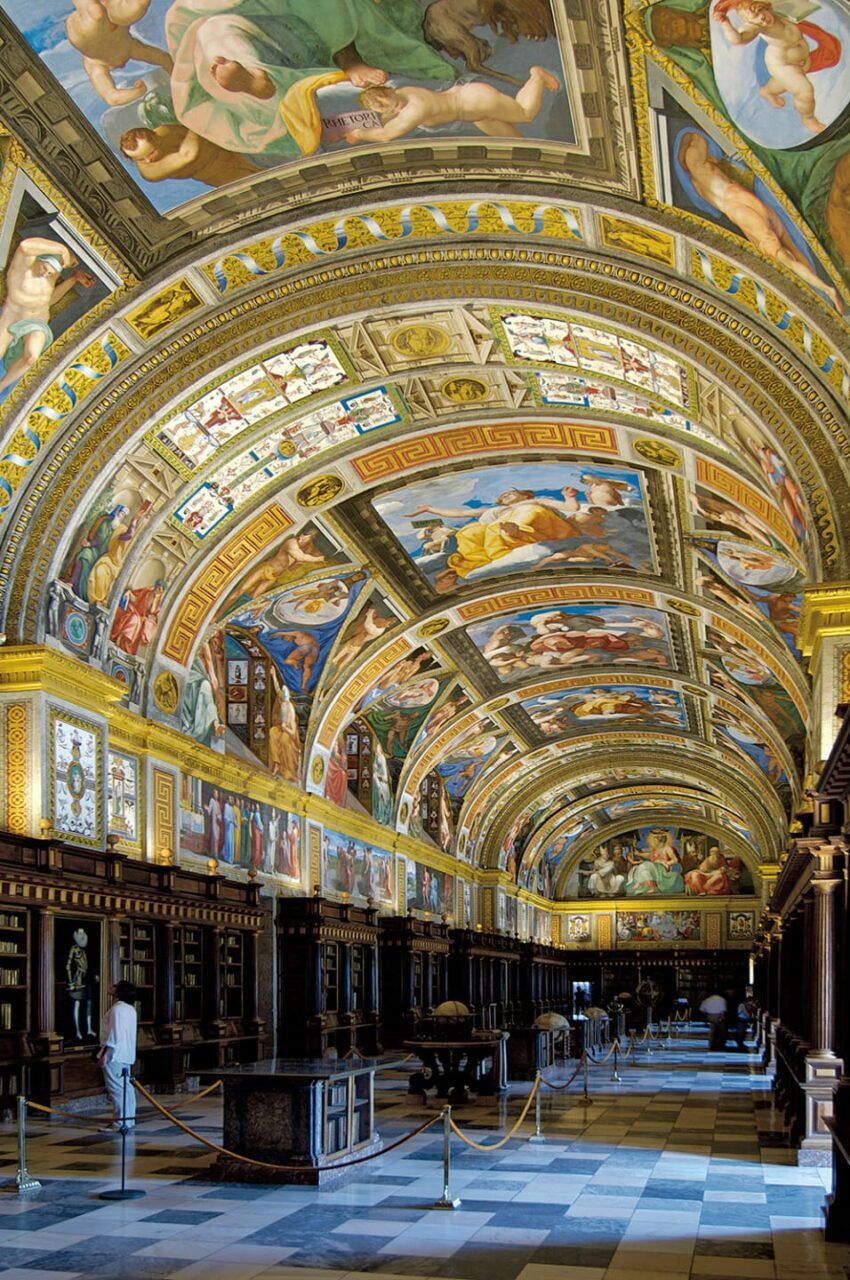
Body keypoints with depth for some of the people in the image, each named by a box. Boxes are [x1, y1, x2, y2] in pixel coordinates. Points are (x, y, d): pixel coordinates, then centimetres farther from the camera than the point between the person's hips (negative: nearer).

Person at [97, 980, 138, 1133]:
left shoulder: (117, 1009, -15)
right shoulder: (130, 1009, 13)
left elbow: (114, 1034, -20)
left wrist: (104, 1054, -20)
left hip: (115, 1055, -10)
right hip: (127, 1054, 10)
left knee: (116, 1089, -8)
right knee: (126, 1087, 12)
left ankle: (121, 1123, -10)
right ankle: (129, 1120, 16)